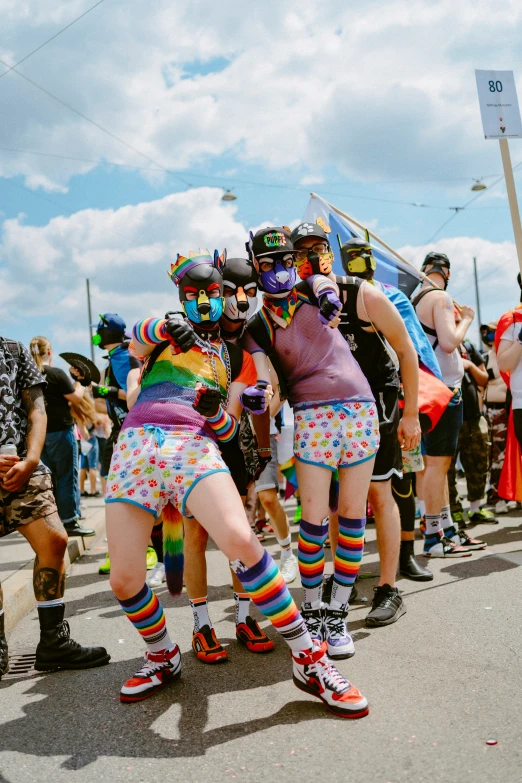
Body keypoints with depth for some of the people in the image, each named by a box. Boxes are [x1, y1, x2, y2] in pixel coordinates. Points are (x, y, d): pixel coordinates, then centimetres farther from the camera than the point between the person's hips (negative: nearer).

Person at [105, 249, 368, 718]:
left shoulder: (236, 356, 21)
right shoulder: (167, 334, 26)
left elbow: (228, 429, 15)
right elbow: (134, 342, 5)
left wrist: (214, 413, -8)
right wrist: (166, 327, -15)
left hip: (194, 443, -2)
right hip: (135, 442, 2)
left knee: (240, 541, -27)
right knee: (124, 580, -4)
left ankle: (308, 660, -12)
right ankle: (164, 659, 26)